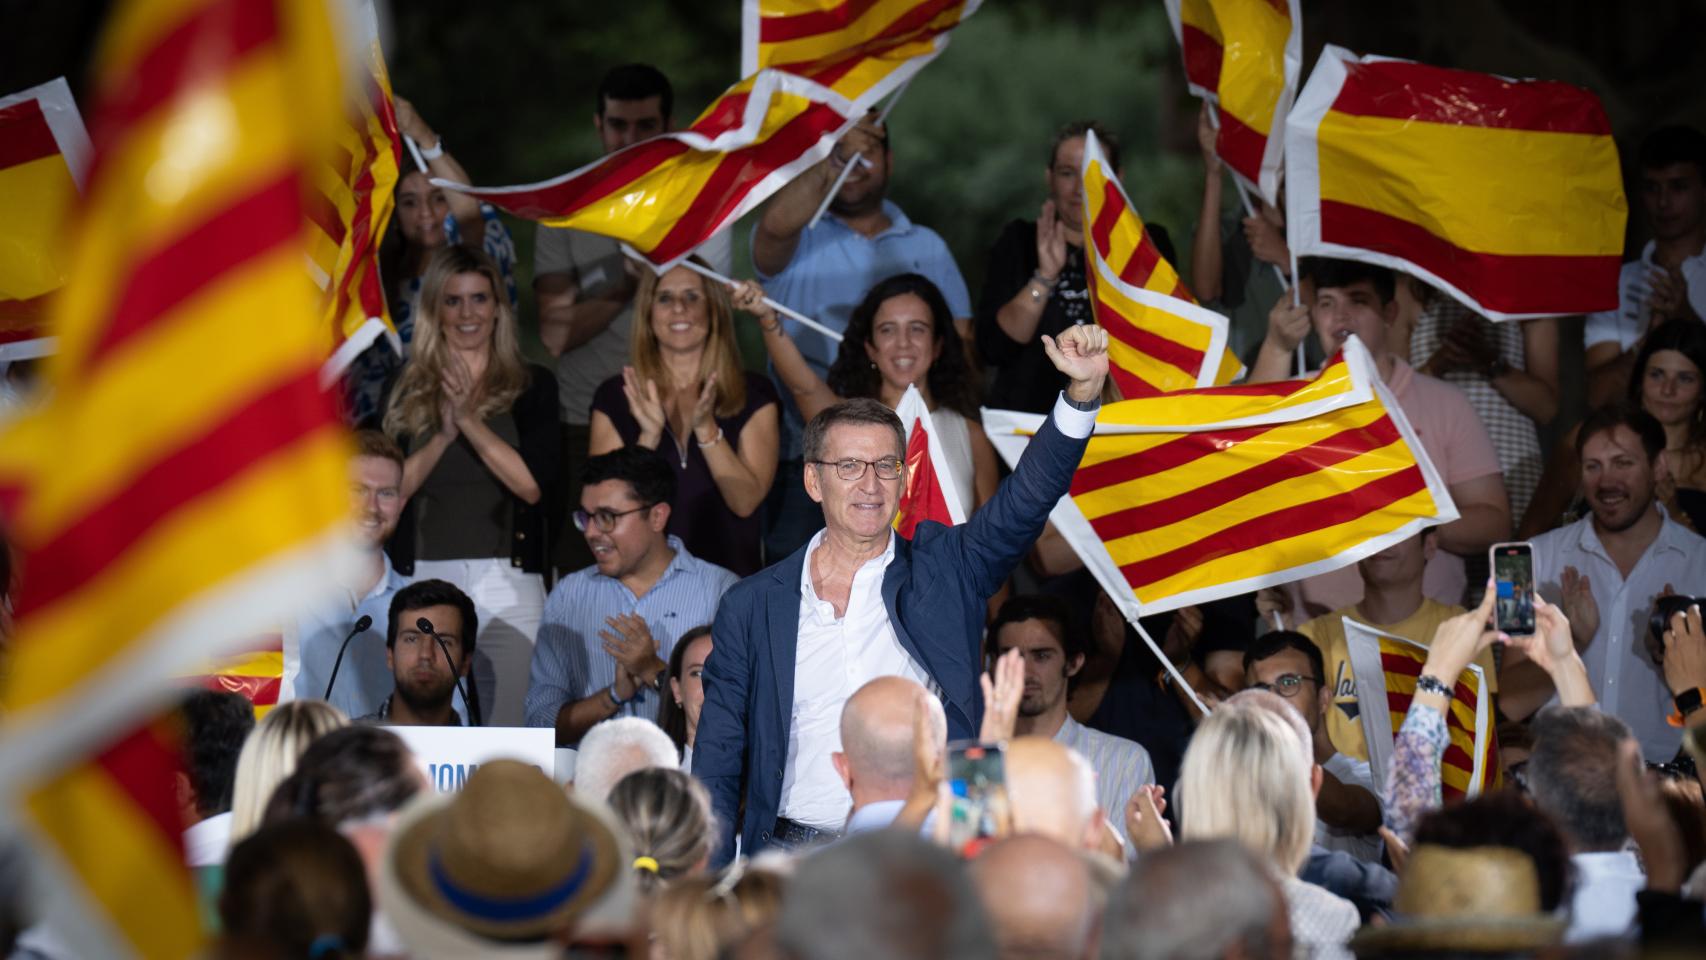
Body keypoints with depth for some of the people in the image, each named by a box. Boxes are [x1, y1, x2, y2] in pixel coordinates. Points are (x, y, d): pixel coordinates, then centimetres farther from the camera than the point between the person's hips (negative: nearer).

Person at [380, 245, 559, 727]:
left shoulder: (532, 388, 7)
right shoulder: (406, 391, 11)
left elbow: (537, 487, -4)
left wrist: (471, 423, -11)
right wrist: (443, 436, -10)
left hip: (508, 582, -1)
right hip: (423, 578, 1)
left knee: (507, 722, -6)